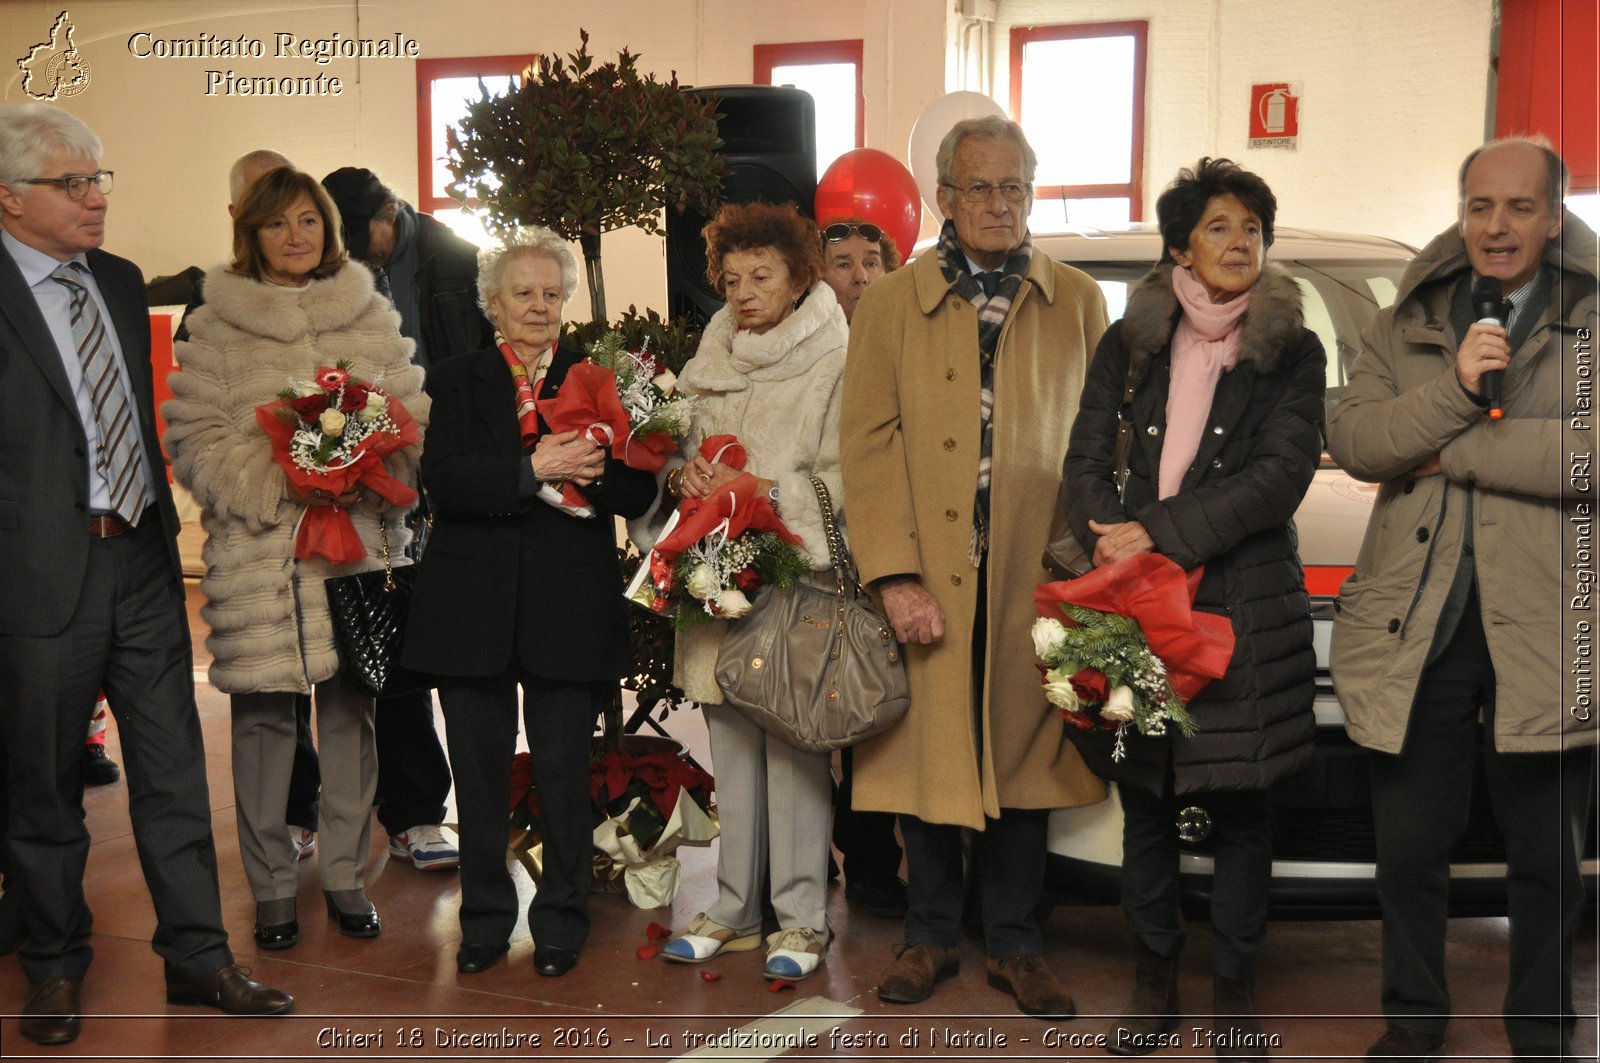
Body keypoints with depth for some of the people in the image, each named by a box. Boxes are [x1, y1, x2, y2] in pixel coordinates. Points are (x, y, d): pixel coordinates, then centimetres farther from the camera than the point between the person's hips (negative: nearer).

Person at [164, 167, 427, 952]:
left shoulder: (371, 315, 9)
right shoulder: (217, 325, 2)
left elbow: (413, 418, 8)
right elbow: (192, 438, -1)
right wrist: (272, 482, -14)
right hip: (259, 548, -2)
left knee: (352, 709, 8)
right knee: (264, 716, 2)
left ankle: (346, 874, 21)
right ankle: (272, 886, 16)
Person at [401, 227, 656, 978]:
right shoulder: (455, 382, 8)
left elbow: (638, 497, 1)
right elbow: (443, 479, -10)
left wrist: (595, 469, -19)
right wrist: (533, 471, -21)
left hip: (569, 606, 0)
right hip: (473, 601, 1)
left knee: (565, 771, 4)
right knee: (478, 770, 8)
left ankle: (561, 922, 20)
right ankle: (485, 918, 24)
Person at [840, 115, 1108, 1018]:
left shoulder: (1079, 305, 11)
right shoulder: (890, 306, 7)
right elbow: (868, 446, -1)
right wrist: (896, 575, -10)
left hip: (1036, 576, 1)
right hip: (929, 579, 0)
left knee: (1024, 760, 7)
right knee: (929, 756, 5)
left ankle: (1015, 945, 20)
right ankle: (933, 935, 22)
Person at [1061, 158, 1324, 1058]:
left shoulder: (1293, 351, 4)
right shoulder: (1131, 344, 10)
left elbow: (1281, 476, -8)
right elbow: (1087, 462, 5)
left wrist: (1158, 533, -14)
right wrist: (1120, 554, -12)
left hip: (1248, 604, -1)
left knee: (1242, 807, 2)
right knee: (1145, 798, 6)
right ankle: (1156, 982, 19)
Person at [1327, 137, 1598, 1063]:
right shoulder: (1406, 326, 13)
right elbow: (1350, 438, -2)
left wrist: (1450, 454, -11)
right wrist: (1454, 387, -16)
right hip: (1417, 628, 2)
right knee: (1410, 846, 10)